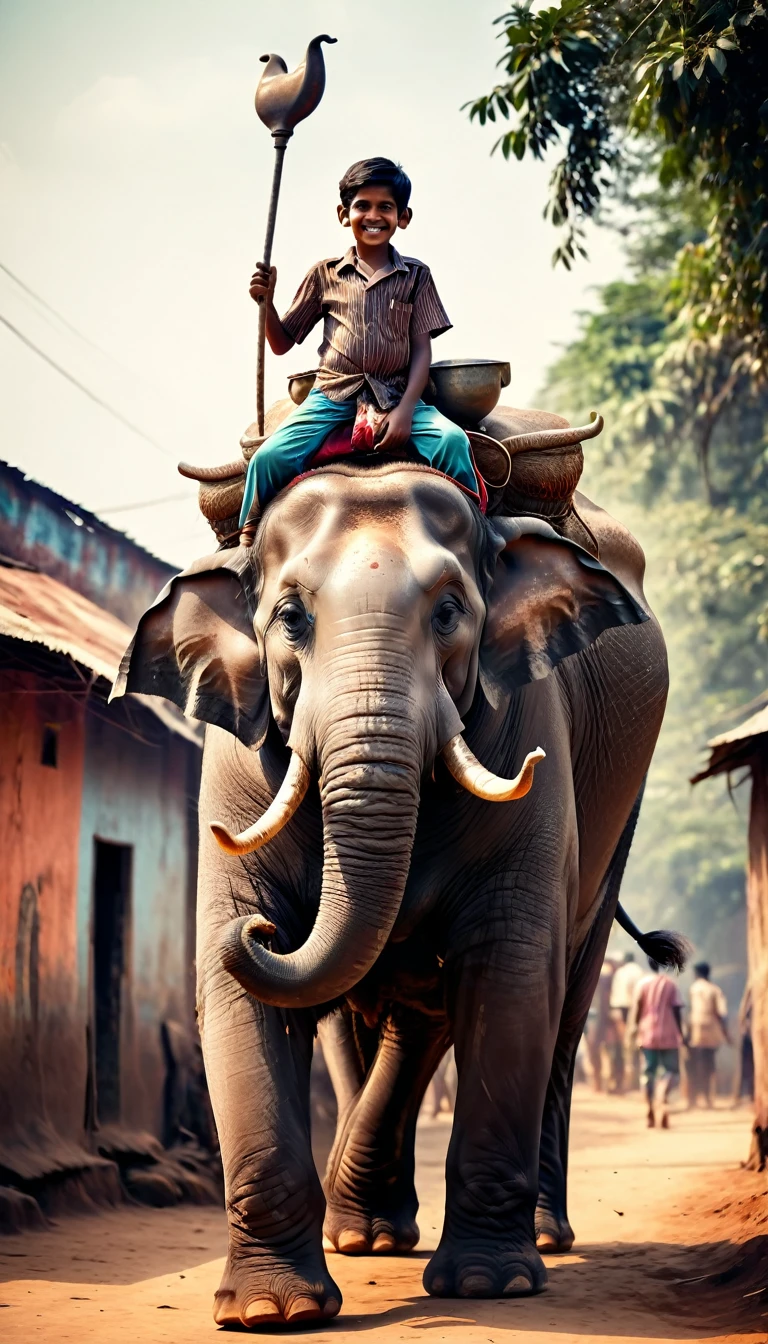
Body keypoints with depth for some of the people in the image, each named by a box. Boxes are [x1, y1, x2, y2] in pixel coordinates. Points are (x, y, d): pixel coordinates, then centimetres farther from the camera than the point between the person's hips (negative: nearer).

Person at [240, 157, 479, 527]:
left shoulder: (415, 276, 9)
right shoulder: (325, 275, 10)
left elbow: (422, 350, 3)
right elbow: (282, 343, 14)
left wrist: (405, 410, -11)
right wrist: (265, 302, -6)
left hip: (396, 397, 0)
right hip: (332, 396, 0)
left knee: (452, 441, -28)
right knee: (269, 458, -23)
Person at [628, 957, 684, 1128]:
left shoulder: (642, 983, 1)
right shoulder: (670, 984, 1)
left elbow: (636, 1007, -8)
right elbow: (677, 1011, -1)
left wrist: (633, 1027, -6)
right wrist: (681, 1033, 6)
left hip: (647, 1035, 1)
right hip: (668, 1036, -1)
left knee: (648, 1072, 9)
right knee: (671, 1070, 5)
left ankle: (652, 1114, 7)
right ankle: (662, 1098, -25)